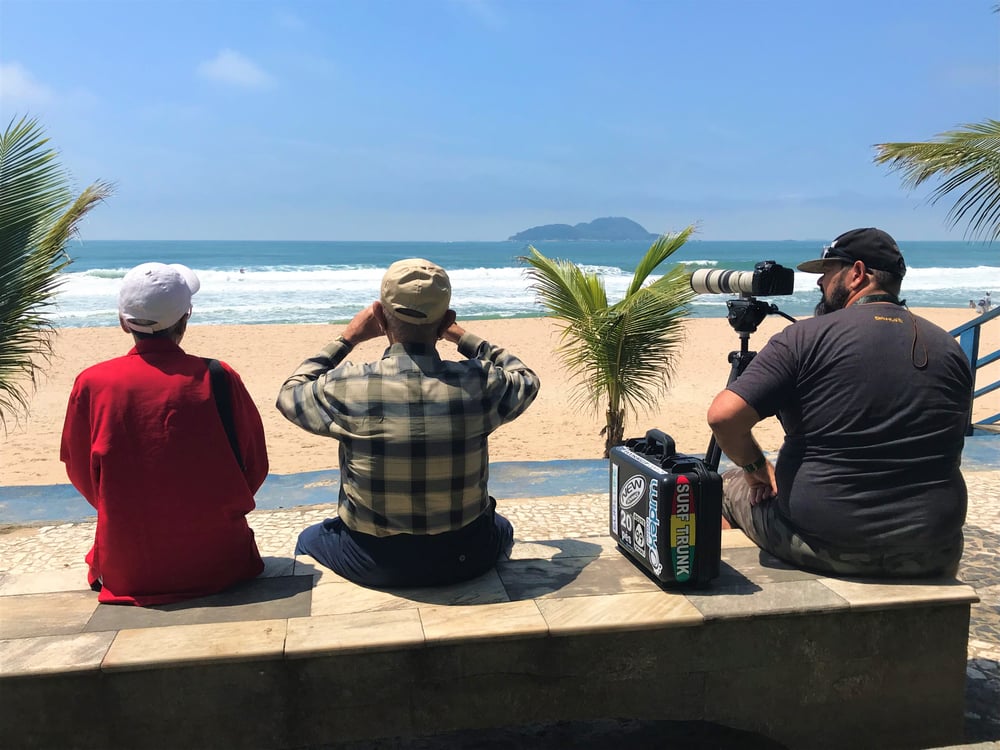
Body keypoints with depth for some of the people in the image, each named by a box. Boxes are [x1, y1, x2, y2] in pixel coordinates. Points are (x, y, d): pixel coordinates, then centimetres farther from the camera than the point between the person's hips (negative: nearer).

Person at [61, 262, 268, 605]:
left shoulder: (91, 384, -12)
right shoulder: (219, 378, -14)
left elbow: (80, 472, 2)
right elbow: (255, 465, -3)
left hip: (126, 572, 1)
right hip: (217, 563, -1)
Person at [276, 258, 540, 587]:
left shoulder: (345, 387, -19)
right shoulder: (481, 383, -18)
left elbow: (289, 395, 4)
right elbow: (526, 379, 7)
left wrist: (346, 338, 8)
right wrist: (462, 337, 9)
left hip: (372, 564, -1)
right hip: (465, 558, 1)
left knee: (309, 539, 34)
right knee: (501, 528, 38)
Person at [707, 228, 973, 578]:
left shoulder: (806, 337, -10)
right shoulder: (950, 349, 5)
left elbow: (723, 416, -17)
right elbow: (950, 454, 14)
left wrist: (756, 468, 1)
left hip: (822, 546, -4)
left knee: (731, 485, 23)